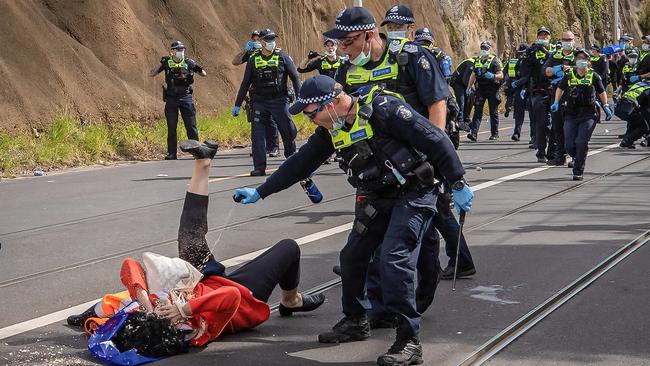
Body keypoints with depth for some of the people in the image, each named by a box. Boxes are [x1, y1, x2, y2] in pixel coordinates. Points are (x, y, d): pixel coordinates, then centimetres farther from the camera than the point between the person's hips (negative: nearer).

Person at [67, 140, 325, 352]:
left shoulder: (145, 308, -33)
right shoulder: (199, 330, -46)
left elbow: (129, 266, -33)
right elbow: (232, 296, -59)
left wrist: (141, 297, -48)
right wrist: (185, 309, -60)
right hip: (245, 295, -5)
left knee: (191, 233, 1)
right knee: (288, 247, 3)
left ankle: (202, 163, 21)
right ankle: (291, 301, 32)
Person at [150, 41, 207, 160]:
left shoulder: (188, 62, 4)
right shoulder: (167, 63, 3)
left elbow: (205, 74, 9)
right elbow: (151, 74, 1)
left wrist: (198, 69, -13)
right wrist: (161, 64, -12)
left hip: (186, 97, 0)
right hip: (171, 99, 0)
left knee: (191, 126, 0)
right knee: (171, 128, 4)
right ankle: (171, 153, 8)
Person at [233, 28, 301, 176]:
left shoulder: (282, 56, 0)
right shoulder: (253, 60, 5)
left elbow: (295, 77, 2)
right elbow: (245, 84, 10)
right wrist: (237, 104, 8)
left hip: (279, 101, -1)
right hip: (259, 102, 2)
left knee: (288, 131, 0)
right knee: (257, 133, -7)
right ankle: (259, 167, -4)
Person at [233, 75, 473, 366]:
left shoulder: (383, 110, -23)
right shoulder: (331, 130, 1)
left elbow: (435, 140, -20)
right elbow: (300, 163, 12)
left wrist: (458, 184, -17)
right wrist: (260, 192, 15)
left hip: (413, 194, -8)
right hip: (376, 199, 8)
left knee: (394, 259, -20)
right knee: (352, 257, 8)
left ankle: (408, 341, -13)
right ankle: (355, 322, 28)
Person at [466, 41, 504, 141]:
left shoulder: (494, 60, -3)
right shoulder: (477, 60, 13)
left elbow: (501, 75, -7)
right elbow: (473, 75, 20)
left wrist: (493, 76, -26)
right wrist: (469, 87, 15)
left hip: (492, 90, -4)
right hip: (480, 89, 4)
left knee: (493, 113, 5)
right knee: (477, 111, -6)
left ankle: (494, 134, 14)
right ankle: (473, 133, -13)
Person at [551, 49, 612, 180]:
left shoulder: (594, 76, 3)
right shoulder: (569, 75, 5)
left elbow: (602, 92, 15)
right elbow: (560, 89, 19)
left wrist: (606, 107, 7)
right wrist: (556, 103, 6)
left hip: (588, 115, -2)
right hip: (571, 114, 2)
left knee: (581, 143, -16)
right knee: (569, 145, -4)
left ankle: (578, 172, -4)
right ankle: (578, 158, 29)